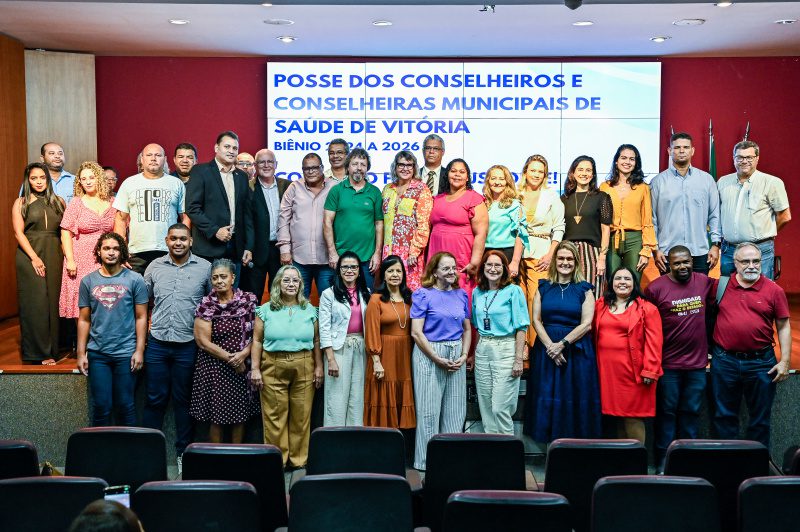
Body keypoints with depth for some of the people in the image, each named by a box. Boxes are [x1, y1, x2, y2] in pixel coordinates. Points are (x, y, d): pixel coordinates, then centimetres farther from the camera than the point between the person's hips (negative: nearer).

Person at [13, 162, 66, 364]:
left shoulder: (58, 202, 12)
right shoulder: (21, 203, 5)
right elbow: (19, 233, -3)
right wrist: (34, 258, -13)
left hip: (54, 256, 3)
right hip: (30, 256, -2)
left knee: (53, 300, 3)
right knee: (35, 302, -3)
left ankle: (52, 348, 11)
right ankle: (38, 351, 3)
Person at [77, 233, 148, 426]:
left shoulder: (134, 279, -1)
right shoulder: (88, 281, 6)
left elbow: (141, 317, -1)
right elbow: (84, 320, 7)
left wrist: (139, 350, -6)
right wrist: (81, 353, 4)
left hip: (126, 352, -2)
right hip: (97, 353, 2)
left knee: (125, 406, 6)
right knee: (100, 406, 6)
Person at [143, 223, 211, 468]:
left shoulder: (205, 268, 1)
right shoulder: (155, 267, 7)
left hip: (188, 345, -1)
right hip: (157, 344, 1)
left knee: (184, 400, 9)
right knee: (155, 399, 7)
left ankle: (183, 452, 20)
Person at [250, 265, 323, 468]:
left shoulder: (309, 310, 11)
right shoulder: (266, 310, 6)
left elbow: (316, 341, 11)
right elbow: (257, 341, 3)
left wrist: (318, 367, 5)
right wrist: (255, 368, -4)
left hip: (304, 369, 1)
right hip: (273, 368, -1)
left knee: (301, 415, 3)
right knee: (274, 416, 0)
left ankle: (298, 459, 15)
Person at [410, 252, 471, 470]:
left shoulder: (461, 294, 11)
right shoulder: (423, 295, -4)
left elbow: (467, 329, 15)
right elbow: (416, 332, -9)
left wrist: (464, 356, 0)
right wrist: (438, 359, -12)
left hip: (456, 356, 5)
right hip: (429, 355, -5)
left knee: (455, 410, 8)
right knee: (429, 410, 0)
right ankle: (427, 461, 10)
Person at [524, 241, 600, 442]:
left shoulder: (584, 290, 4)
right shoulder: (543, 288, 9)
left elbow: (586, 324, -5)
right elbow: (536, 320, 2)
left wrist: (562, 344, -14)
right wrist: (550, 346, -11)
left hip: (576, 351, -2)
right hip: (546, 349, 2)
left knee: (575, 401, 0)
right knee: (548, 399, 3)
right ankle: (550, 442, 11)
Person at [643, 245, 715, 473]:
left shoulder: (705, 282, 3)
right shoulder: (655, 288, -10)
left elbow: (710, 310, 18)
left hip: (697, 362, 4)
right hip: (668, 363, -4)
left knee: (692, 411, 12)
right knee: (667, 412, 5)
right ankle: (663, 460, 15)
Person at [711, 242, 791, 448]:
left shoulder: (774, 290, -1)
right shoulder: (721, 286, 1)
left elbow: (783, 327, 2)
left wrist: (785, 361, -3)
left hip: (761, 362, -1)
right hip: (724, 361, 1)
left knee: (760, 416, 10)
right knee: (725, 415, 11)